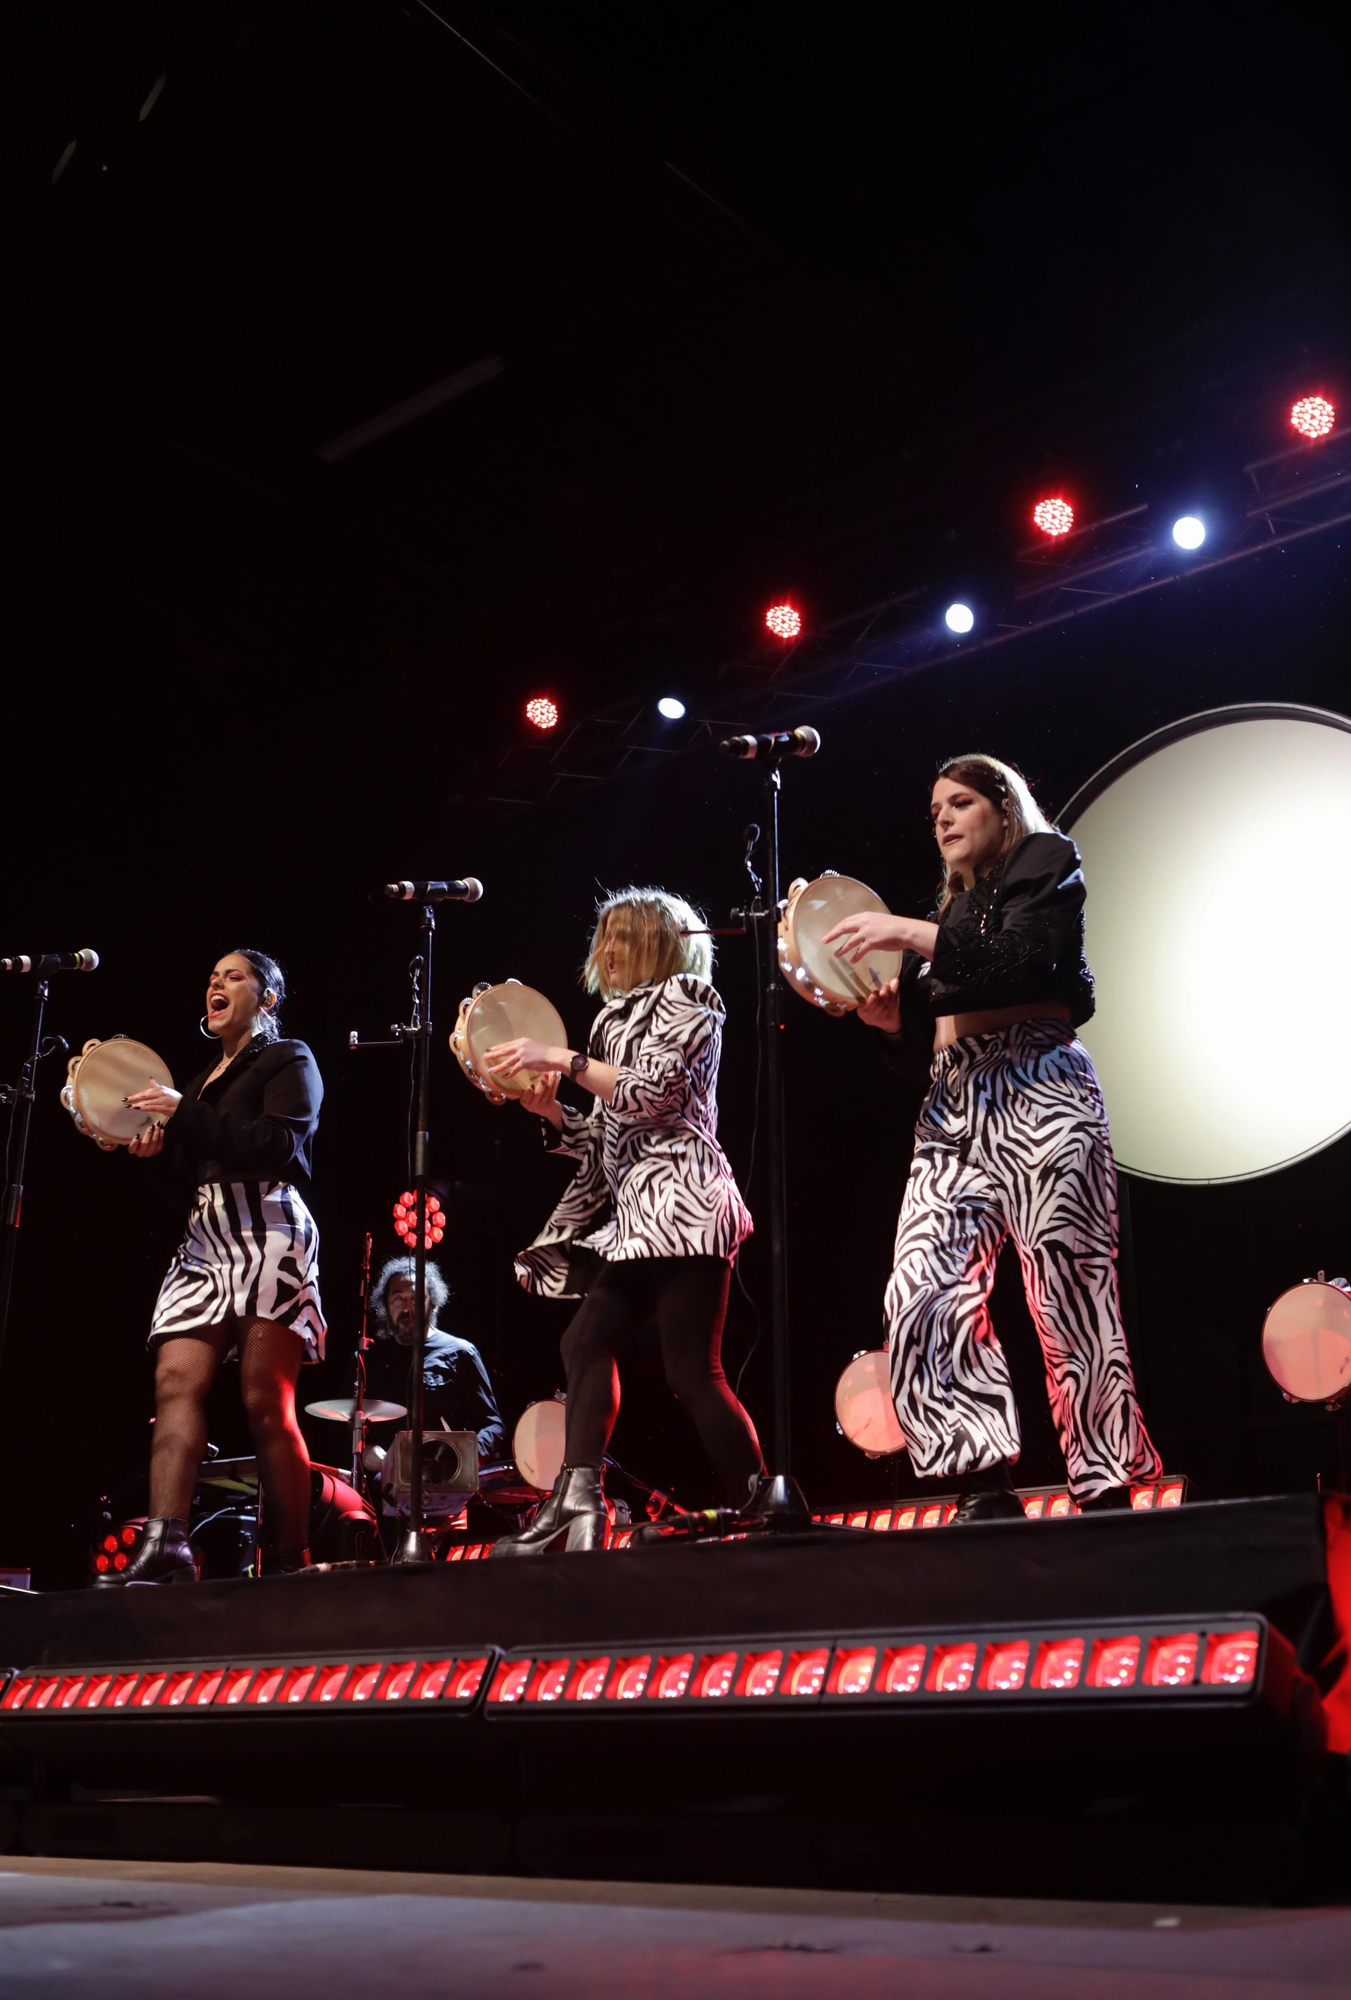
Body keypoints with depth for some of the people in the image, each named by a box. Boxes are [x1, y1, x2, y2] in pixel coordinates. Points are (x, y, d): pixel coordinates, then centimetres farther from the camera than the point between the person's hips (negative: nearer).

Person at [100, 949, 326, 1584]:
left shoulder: (288, 1059, 6)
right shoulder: (207, 1076, 28)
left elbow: (278, 1143, -11)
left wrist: (185, 1114, -12)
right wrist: (161, 1147, 9)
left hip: (269, 1228, -7)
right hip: (206, 1239, 7)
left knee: (266, 1400, -11)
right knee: (176, 1381, -12)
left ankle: (292, 1561, -7)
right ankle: (165, 1545, -22)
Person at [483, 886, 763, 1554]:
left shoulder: (684, 997, 2)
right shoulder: (618, 1019, 25)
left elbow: (657, 1090, -14)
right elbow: (604, 1142, 21)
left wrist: (563, 1060, -15)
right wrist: (549, 1109, 4)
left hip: (681, 1201, -9)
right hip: (638, 1212, 9)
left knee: (691, 1369, -13)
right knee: (587, 1342, -1)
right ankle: (576, 1503, -2)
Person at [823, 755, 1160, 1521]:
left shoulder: (1046, 859, 11)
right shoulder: (955, 905, 29)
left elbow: (1027, 959, -10)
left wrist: (917, 937, -16)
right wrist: (893, 1017, 3)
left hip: (1037, 1091, -6)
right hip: (955, 1106, 6)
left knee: (1067, 1292, -11)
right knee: (924, 1291, -14)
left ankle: (1109, 1495, -3)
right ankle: (986, 1488, -14)